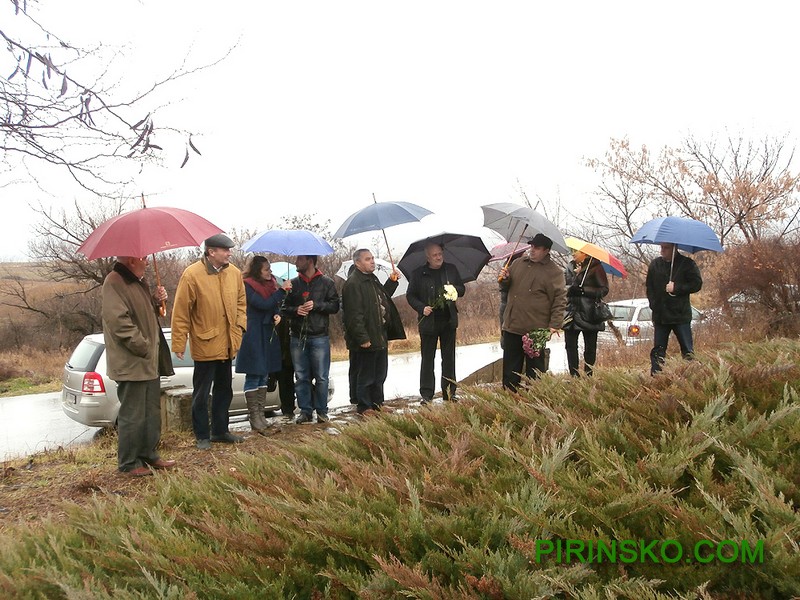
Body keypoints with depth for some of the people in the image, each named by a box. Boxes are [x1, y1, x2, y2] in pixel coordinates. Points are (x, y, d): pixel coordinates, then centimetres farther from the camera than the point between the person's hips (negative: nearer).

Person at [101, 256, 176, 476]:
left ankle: (149, 454, 30)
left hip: (150, 361, 10)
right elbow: (119, 321, -24)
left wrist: (156, 300, 5)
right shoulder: (114, 282, -16)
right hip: (131, 363, -10)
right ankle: (129, 463, 11)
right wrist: (144, 347, -20)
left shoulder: (138, 281, 14)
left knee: (152, 412, 18)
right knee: (133, 415, -2)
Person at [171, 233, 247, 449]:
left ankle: (220, 431, 30)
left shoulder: (234, 273, 2)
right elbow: (181, 312, -12)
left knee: (224, 391, 16)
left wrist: (240, 324, 1)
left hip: (227, 344, 6)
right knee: (201, 394, 5)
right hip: (205, 345, -6)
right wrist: (179, 343, -11)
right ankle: (202, 436, 18)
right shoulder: (192, 274, -14)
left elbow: (241, 301, 15)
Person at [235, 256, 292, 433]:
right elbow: (264, 304, -20)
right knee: (253, 377, -3)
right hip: (254, 336, -7)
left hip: (268, 335, 7)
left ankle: (261, 415, 17)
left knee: (264, 376, 11)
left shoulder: (270, 284, 11)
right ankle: (254, 418, 2)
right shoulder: (248, 286, -11)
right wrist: (282, 290, -18)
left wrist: (277, 315, -6)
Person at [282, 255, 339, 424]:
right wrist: (296, 310, -8)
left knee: (321, 377, -1)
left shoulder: (326, 282, 4)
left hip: (319, 336, -3)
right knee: (301, 377, 5)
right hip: (297, 337, 3)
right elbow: (284, 308, 12)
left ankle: (321, 411, 10)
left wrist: (316, 305, -13)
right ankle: (305, 411, 14)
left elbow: (335, 306, 1)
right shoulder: (293, 283, 12)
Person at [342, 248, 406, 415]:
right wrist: (362, 338, -24)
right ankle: (363, 407, 14)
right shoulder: (353, 284, -17)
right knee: (364, 376, 2)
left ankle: (377, 403, 30)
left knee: (380, 374, 18)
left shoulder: (373, 279, 14)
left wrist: (392, 282, 16)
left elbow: (383, 297, 30)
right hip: (365, 341, -10)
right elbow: (354, 315, -22)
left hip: (380, 337, 10)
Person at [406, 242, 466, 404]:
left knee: (449, 357, 9)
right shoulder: (418, 273, -2)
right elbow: (410, 295, 3)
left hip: (448, 321, 3)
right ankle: (426, 394, 8)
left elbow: (462, 290, 13)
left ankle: (449, 392, 18)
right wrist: (421, 307, -14)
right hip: (428, 322, -3)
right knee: (427, 358, 2)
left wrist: (454, 289, -10)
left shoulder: (451, 269, 6)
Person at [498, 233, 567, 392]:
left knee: (534, 369, 5)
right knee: (510, 368, 12)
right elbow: (506, 287, 24)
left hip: (536, 330, -5)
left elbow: (560, 299, -8)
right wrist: (504, 280, 1)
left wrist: (554, 325, -16)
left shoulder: (554, 272, -5)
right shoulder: (518, 263, 13)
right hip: (512, 326, 6)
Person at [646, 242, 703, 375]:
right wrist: (653, 304, 1)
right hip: (660, 316, 3)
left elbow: (697, 284, -6)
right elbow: (649, 288, 13)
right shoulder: (654, 264, 9)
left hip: (681, 315, -3)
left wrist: (676, 288, -15)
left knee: (688, 350, -1)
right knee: (658, 351, 7)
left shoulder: (687, 264, -2)